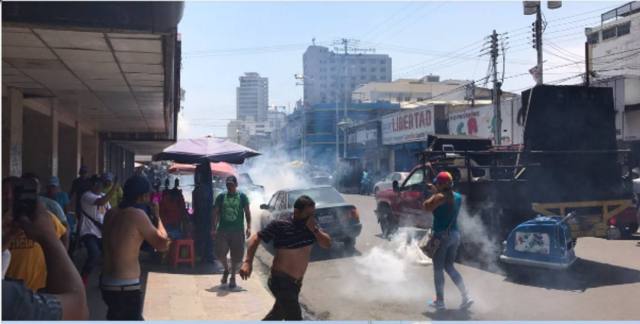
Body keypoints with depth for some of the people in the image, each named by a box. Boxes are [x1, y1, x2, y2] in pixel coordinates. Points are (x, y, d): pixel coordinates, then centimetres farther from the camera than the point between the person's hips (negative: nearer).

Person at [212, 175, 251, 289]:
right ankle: (226, 270, 22)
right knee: (220, 254, -8)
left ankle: (233, 277, 23)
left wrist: (248, 227, -10)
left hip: (238, 231, -1)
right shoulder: (221, 197, 4)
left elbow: (247, 212, 0)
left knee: (236, 256, 4)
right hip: (223, 230, 1)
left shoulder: (242, 196, 1)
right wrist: (214, 228, -1)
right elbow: (216, 213, 6)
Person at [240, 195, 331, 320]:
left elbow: (327, 244, -5)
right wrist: (248, 262, -25)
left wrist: (314, 229, -22)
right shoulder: (280, 225, -19)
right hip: (281, 281, -7)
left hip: (296, 282, 7)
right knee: (294, 317, -11)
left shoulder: (311, 225, -3)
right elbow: (255, 238, -13)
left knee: (279, 313, 24)